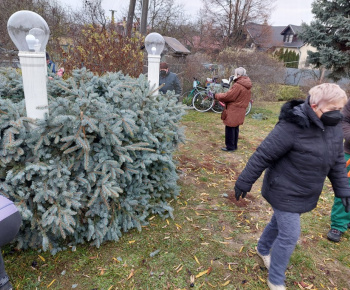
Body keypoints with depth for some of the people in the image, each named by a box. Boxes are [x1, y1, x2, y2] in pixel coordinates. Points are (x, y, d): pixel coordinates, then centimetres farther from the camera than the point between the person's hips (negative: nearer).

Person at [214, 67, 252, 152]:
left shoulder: (238, 85, -19)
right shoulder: (247, 85, 10)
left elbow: (227, 96, -18)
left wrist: (216, 96, -4)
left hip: (233, 111, -9)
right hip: (239, 111, 9)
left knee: (230, 128, 0)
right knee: (235, 128, 16)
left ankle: (230, 147, 7)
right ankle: (234, 146, 25)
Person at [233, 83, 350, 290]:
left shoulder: (333, 127, -3)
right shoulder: (292, 127, -28)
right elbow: (263, 156, -23)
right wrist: (244, 183, -16)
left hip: (305, 193, 7)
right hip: (285, 193, -7)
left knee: (279, 223, 24)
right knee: (289, 236, 0)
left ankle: (263, 249, 52)